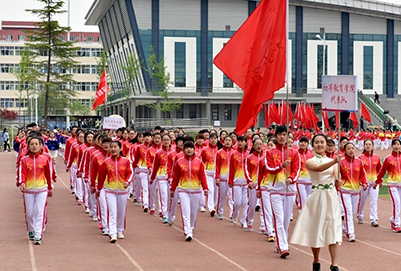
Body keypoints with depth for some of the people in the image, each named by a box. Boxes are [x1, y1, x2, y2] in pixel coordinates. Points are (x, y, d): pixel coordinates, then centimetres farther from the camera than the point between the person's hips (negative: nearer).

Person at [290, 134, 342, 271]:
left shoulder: (332, 160, 8)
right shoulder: (310, 162, -2)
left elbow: (336, 176, -8)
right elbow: (319, 168, -24)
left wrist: (337, 180, -33)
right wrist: (334, 161, -40)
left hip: (331, 196, 2)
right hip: (317, 197, -2)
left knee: (333, 230, -4)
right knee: (316, 230, 4)